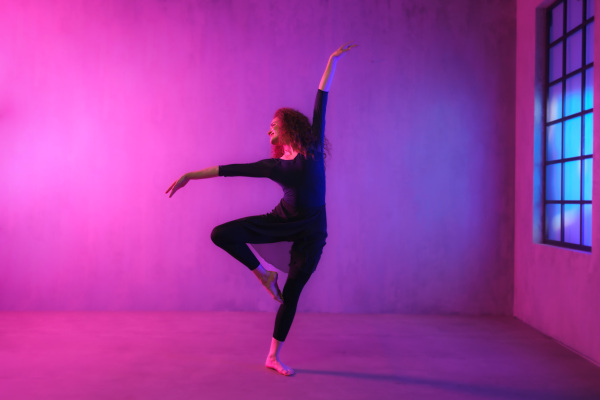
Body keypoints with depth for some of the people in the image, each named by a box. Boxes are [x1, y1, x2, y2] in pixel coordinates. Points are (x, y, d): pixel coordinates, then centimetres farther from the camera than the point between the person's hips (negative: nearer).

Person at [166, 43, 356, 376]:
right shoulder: (273, 166, -2)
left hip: (311, 232, -2)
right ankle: (262, 273, 5)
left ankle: (274, 356, 17)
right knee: (221, 234, -14)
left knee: (291, 293, 2)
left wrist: (333, 60, 7)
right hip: (283, 221, 2)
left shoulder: (312, 148, -6)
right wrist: (191, 175, 2)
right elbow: (229, 170, 2)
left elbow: (321, 102, -1)